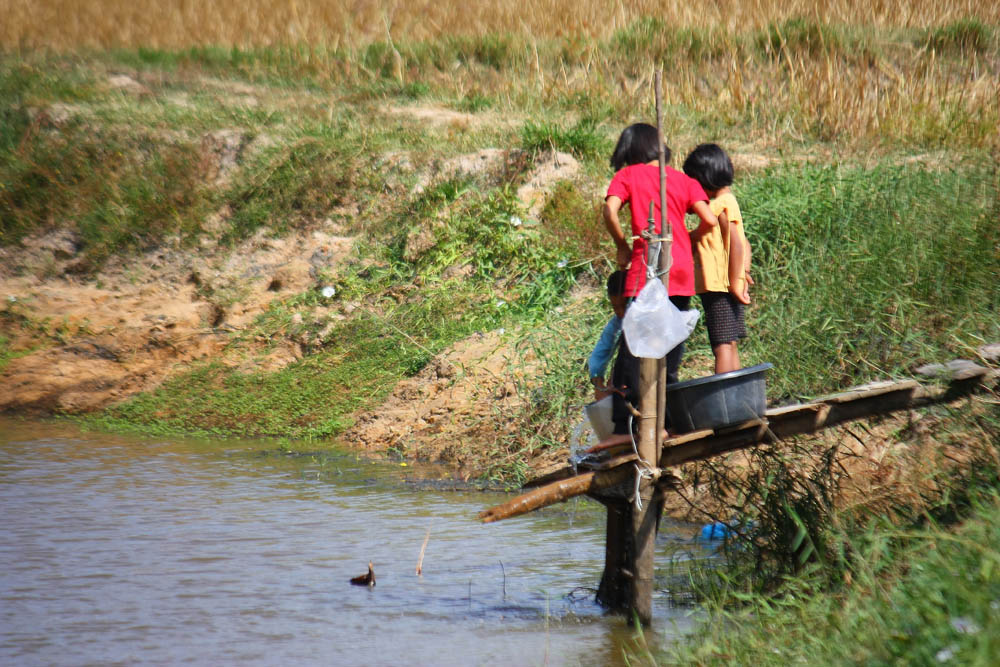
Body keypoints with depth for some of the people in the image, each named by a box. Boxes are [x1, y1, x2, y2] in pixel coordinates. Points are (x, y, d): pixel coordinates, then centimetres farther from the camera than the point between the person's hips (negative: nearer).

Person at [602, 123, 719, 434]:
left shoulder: (627, 176, 4)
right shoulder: (682, 179, 13)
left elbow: (610, 210, -13)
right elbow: (709, 220, 2)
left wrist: (622, 246, 1)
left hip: (645, 271, -4)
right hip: (682, 272, 4)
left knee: (632, 349, -2)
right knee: (671, 349, 12)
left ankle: (625, 421, -6)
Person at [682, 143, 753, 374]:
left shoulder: (722, 205, -13)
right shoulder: (726, 202, 16)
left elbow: (737, 244, -20)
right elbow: (743, 243, 18)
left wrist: (735, 282, -19)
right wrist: (743, 271, 8)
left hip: (721, 288, -10)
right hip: (721, 288, 10)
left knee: (723, 346, -12)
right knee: (730, 346, 12)